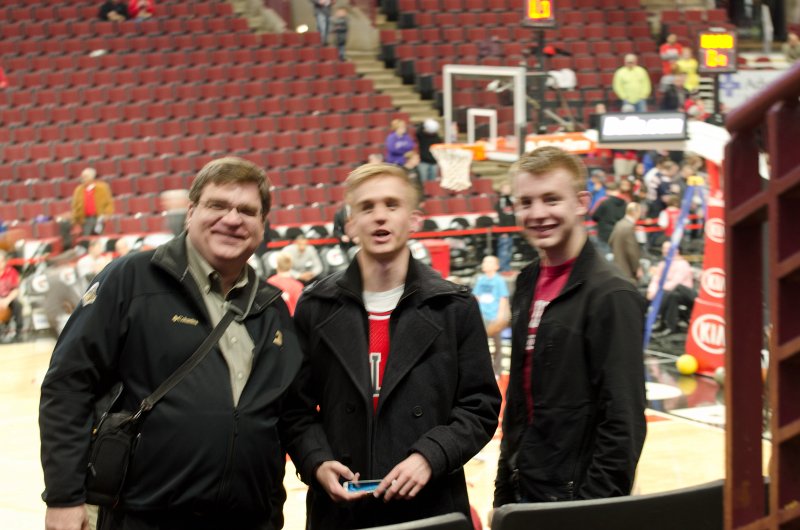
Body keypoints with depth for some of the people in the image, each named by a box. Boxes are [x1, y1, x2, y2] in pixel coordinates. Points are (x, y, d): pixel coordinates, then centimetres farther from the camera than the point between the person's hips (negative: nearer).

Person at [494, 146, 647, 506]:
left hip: (577, 503, -7)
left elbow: (624, 422, -16)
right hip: (523, 495, 7)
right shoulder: (528, 285, 8)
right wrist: (504, 495, 13)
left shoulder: (611, 295, -14)